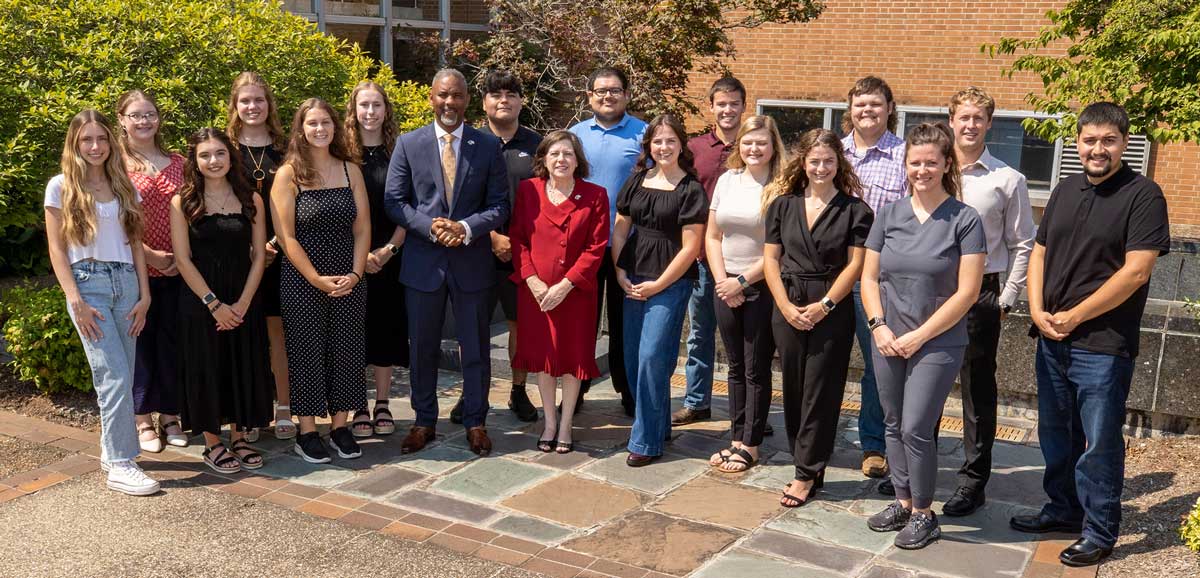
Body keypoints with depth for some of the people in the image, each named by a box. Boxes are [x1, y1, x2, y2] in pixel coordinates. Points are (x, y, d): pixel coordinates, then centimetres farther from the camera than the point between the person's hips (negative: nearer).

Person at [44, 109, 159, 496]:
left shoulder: (124, 187, 14)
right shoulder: (61, 187, 3)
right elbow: (57, 249, -1)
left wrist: (144, 295, 4)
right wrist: (75, 301, -10)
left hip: (125, 282, 4)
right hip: (87, 283, -4)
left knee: (120, 377, 3)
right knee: (116, 376, -13)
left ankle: (111, 451, 17)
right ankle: (120, 465, -9)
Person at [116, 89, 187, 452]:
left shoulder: (178, 164, 9)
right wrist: (150, 254, -15)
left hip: (176, 269, 3)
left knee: (172, 341, 9)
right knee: (140, 342, 6)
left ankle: (170, 416, 22)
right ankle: (143, 421, 17)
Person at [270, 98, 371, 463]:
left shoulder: (351, 171, 7)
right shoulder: (288, 174, -3)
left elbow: (362, 229, 5)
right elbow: (286, 237, -8)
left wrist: (355, 274, -8)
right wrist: (318, 279, -13)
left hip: (349, 281, 3)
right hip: (302, 280, -3)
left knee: (346, 351, 7)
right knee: (307, 352, 4)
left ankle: (340, 426, 20)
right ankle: (307, 432, 15)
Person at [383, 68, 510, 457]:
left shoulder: (488, 146, 1)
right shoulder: (408, 144, 1)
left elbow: (499, 205, 0)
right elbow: (393, 201, 0)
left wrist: (467, 228, -17)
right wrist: (430, 226, -15)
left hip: (472, 261, 0)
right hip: (423, 261, 1)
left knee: (475, 348, 9)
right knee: (423, 348, 11)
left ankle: (475, 421, 23)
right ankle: (424, 421, 26)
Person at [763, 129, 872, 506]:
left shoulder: (854, 209, -2)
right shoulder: (783, 204, 7)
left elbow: (855, 265, -6)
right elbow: (770, 259, 5)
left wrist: (823, 306, -12)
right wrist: (787, 307, -5)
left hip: (832, 311, -3)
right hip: (788, 308, 3)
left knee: (820, 393, 0)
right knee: (793, 389, 8)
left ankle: (806, 475, 7)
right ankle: (804, 461, 21)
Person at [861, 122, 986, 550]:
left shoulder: (964, 220, -7)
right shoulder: (889, 215, 5)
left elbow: (967, 293, -11)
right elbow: (869, 277, 9)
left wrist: (920, 336, -12)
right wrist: (878, 325, -5)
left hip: (937, 344, -4)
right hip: (888, 341, 4)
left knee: (916, 428, -5)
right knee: (894, 425, 11)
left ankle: (923, 514, 13)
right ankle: (903, 501, 28)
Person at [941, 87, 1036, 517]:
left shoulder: (1007, 180, 0)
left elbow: (1022, 244, 2)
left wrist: (1006, 300, -2)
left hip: (980, 293, -2)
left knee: (977, 390, 6)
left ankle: (973, 481, 15)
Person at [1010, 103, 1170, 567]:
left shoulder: (1143, 195, -9)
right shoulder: (1066, 190, 11)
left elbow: (1136, 271, -16)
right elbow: (1040, 253, 13)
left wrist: (1074, 317, -13)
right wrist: (1038, 311, -3)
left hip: (1103, 345, -6)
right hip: (1052, 338, 7)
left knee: (1099, 443, 2)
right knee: (1055, 433, 17)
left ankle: (1099, 532, 17)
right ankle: (1063, 511, 34)